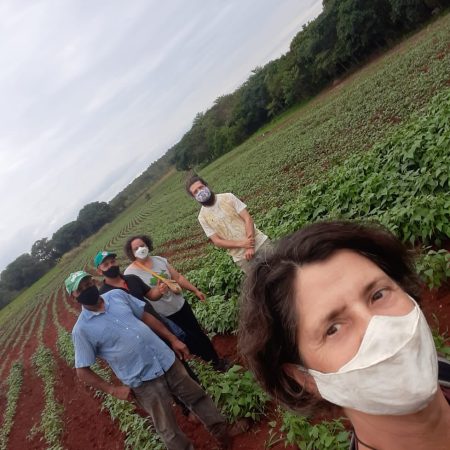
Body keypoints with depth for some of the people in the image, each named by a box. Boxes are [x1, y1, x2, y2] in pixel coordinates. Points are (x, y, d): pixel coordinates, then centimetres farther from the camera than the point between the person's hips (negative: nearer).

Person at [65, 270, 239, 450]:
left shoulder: (117, 294, 1)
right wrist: (114, 390, -9)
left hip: (166, 360, 5)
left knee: (197, 395, 20)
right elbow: (82, 370, -5)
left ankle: (222, 431, 41)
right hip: (142, 381, -5)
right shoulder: (82, 329, -12)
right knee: (169, 431, 8)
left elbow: (145, 316, 11)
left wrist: (173, 339, 9)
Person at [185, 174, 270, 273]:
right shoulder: (203, 217, -2)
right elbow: (217, 242, -4)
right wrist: (241, 244, -19)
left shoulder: (228, 197, -3)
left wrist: (250, 247, -18)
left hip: (260, 242, 1)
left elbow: (248, 219, -7)